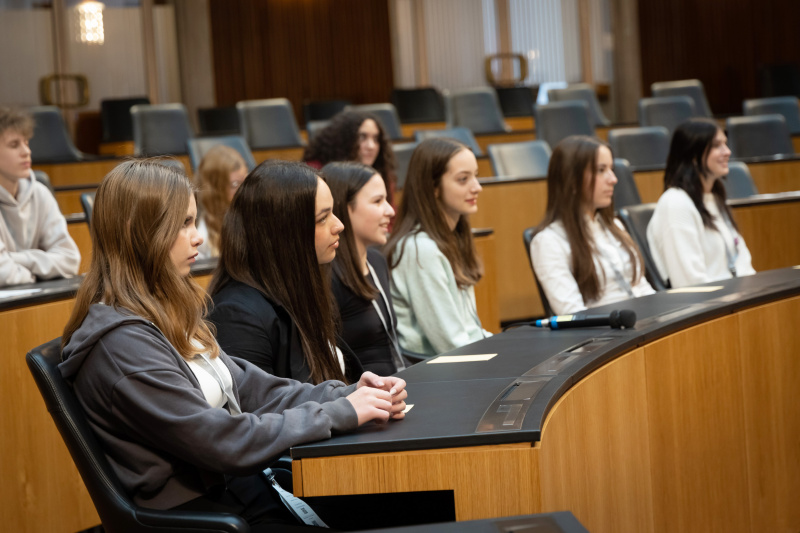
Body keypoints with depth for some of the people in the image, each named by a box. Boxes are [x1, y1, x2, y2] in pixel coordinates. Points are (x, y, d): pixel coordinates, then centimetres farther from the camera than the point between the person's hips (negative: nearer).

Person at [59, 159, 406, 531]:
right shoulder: (122, 343, -20)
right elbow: (222, 442, -21)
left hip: (234, 483, 8)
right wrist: (338, 414, -16)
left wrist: (348, 394, -6)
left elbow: (250, 389, 7)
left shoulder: (166, 312, 8)